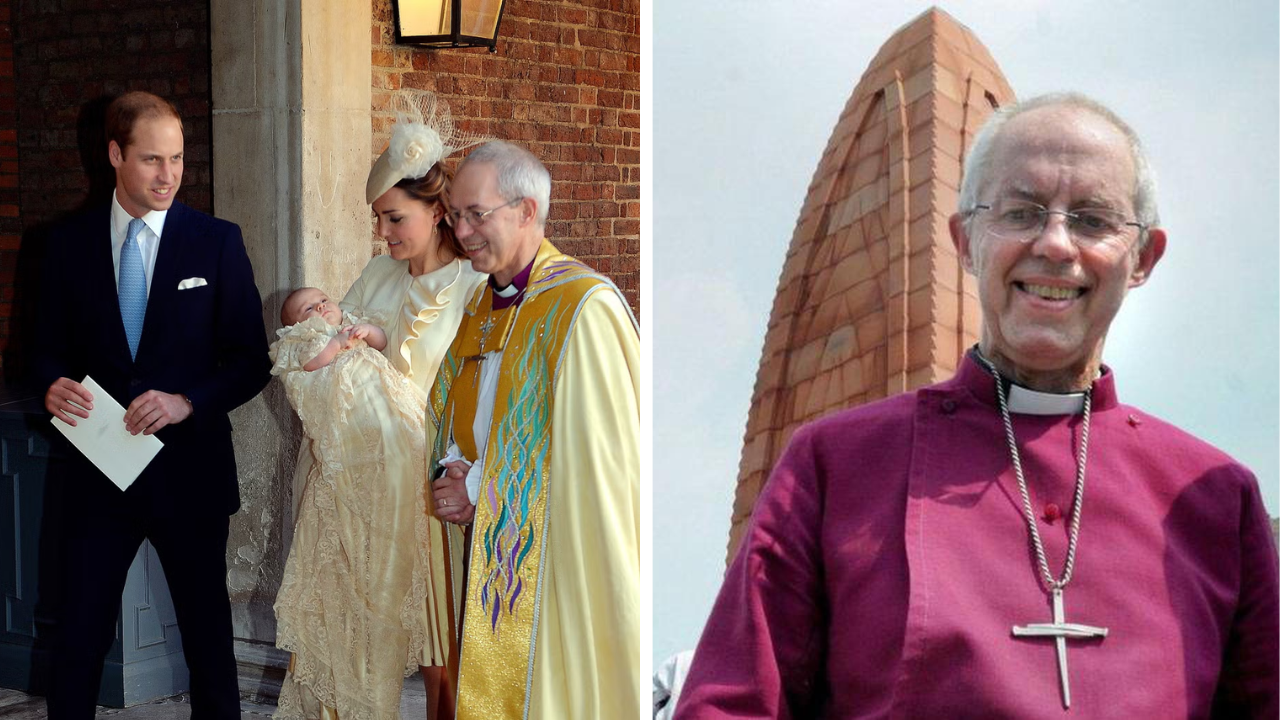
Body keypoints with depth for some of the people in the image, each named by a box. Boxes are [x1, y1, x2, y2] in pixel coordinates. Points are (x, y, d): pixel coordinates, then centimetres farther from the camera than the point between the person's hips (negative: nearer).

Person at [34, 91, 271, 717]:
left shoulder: (218, 242, -2)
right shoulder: (69, 242, 3)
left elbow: (251, 360, -1)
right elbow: (50, 346, 9)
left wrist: (187, 402, -17)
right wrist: (54, 385, -13)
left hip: (190, 470, -1)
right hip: (99, 471, 1)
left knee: (208, 636, 10)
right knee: (78, 638, 3)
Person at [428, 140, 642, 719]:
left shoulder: (582, 308, -16)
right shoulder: (480, 310, 11)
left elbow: (597, 457, -20)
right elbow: (451, 420, 21)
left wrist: (481, 487, -14)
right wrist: (455, 472, -2)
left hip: (558, 560, -7)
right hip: (491, 559, 7)